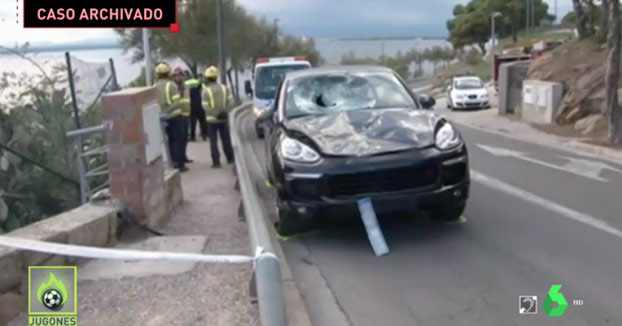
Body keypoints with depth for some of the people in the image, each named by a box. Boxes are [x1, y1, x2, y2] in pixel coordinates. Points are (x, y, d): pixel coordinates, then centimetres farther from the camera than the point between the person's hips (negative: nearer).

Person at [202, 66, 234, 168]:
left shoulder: (206, 91, -9)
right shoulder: (224, 88, 3)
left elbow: (205, 106, -16)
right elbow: (231, 101, -3)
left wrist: (215, 114, -15)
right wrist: (226, 111, -6)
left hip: (211, 119, -4)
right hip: (223, 118, 4)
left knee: (213, 141, 2)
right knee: (226, 139, 16)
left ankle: (216, 162, -2)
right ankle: (230, 158, 25)